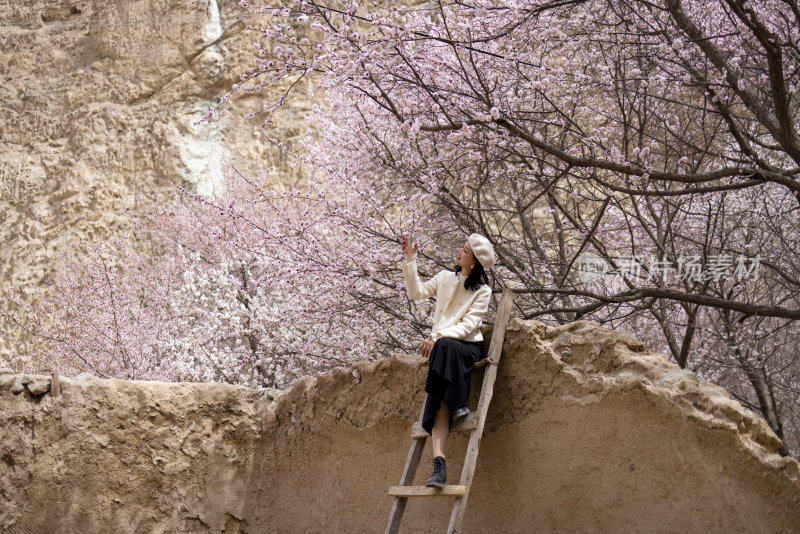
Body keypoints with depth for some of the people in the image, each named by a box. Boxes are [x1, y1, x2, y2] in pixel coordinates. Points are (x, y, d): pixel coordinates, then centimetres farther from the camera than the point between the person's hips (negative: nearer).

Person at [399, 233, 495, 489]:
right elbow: (416, 292, 14)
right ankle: (439, 463, -37)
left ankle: (461, 405, -30)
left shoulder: (482, 291, 2)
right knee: (439, 400, -22)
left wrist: (438, 336, -21)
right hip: (440, 347, 3)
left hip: (468, 348, -3)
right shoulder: (445, 278, 15)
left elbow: (469, 325, -9)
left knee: (446, 345, -40)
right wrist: (410, 260, 7)